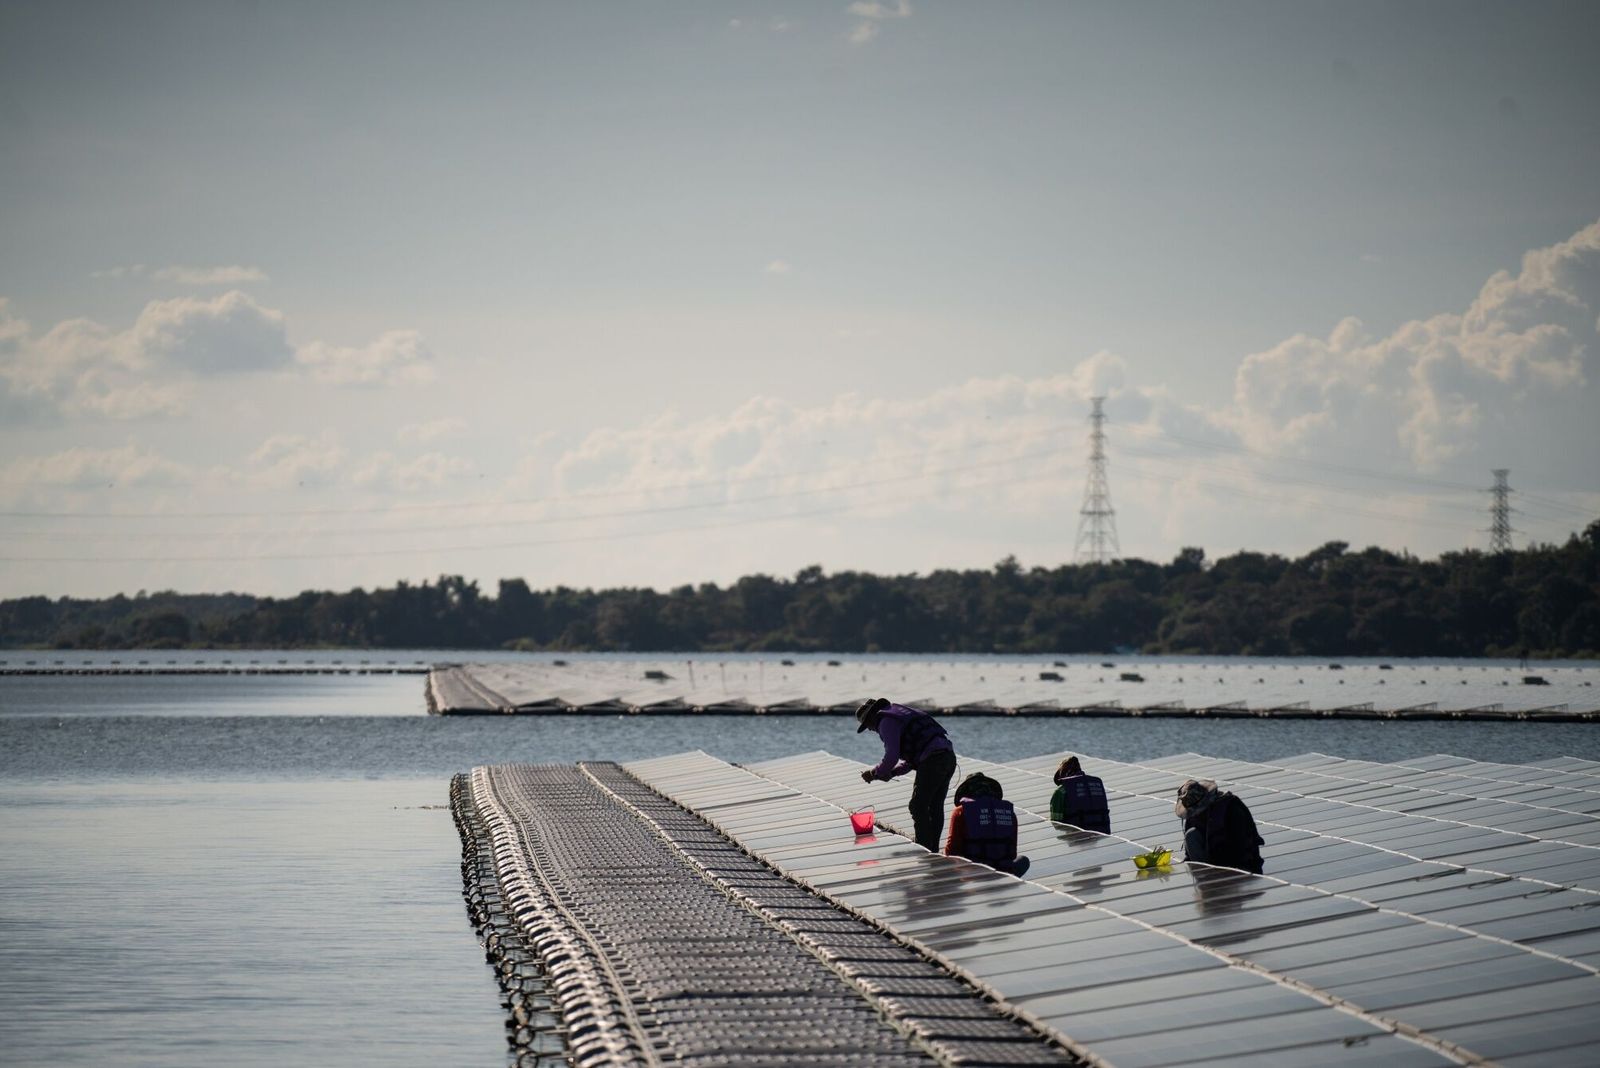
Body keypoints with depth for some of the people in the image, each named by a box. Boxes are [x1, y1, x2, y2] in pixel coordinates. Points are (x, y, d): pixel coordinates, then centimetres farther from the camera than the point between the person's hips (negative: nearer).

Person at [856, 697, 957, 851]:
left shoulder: (886, 721, 0)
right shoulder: (899, 713, 30)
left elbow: (891, 756, -9)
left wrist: (874, 774, 7)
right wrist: (892, 772, 20)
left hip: (932, 760, -9)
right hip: (949, 756, 9)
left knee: (918, 808, -4)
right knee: (935, 808, 15)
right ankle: (933, 851, 18)